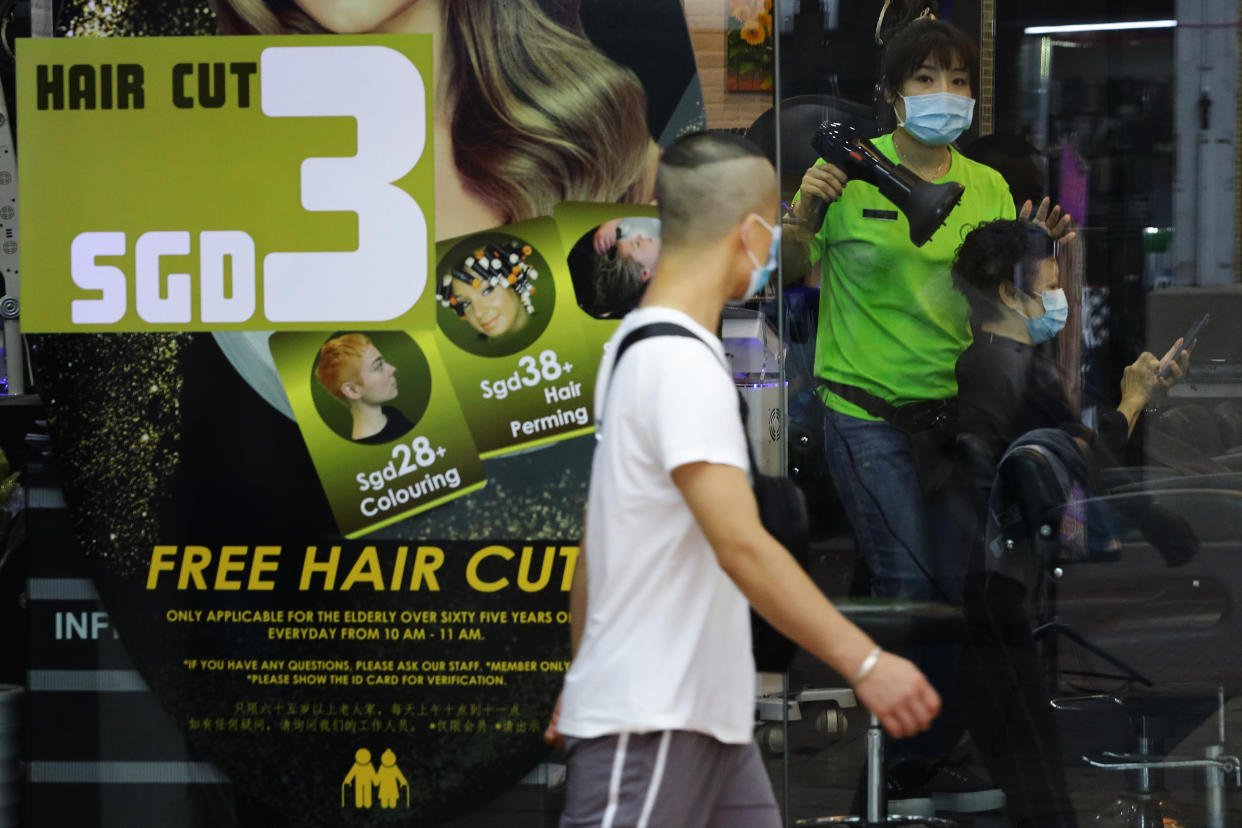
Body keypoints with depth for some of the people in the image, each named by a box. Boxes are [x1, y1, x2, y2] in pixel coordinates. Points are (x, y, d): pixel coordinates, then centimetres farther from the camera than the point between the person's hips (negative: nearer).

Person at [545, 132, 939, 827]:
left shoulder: (635, 344, 14)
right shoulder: (683, 362, -17)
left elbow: (595, 543, 19)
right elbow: (741, 546, -26)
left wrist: (580, 679, 25)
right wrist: (865, 663, -29)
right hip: (649, 723, -10)